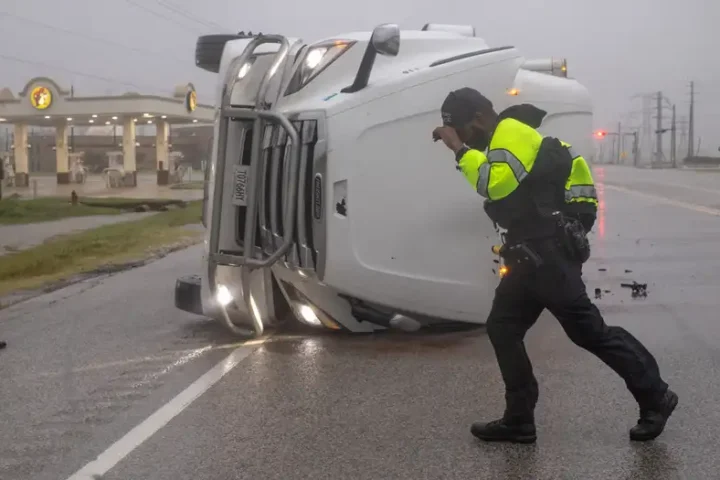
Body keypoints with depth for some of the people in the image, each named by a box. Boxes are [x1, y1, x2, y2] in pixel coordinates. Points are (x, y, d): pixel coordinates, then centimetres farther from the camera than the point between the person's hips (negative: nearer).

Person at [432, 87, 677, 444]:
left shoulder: (512, 132, -12)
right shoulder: (506, 139, 21)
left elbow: (496, 185, -26)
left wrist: (460, 150, -19)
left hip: (549, 251, -11)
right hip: (534, 254, 11)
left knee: (587, 330, -6)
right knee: (502, 328, 6)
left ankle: (655, 398, 7)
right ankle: (519, 420, 10)